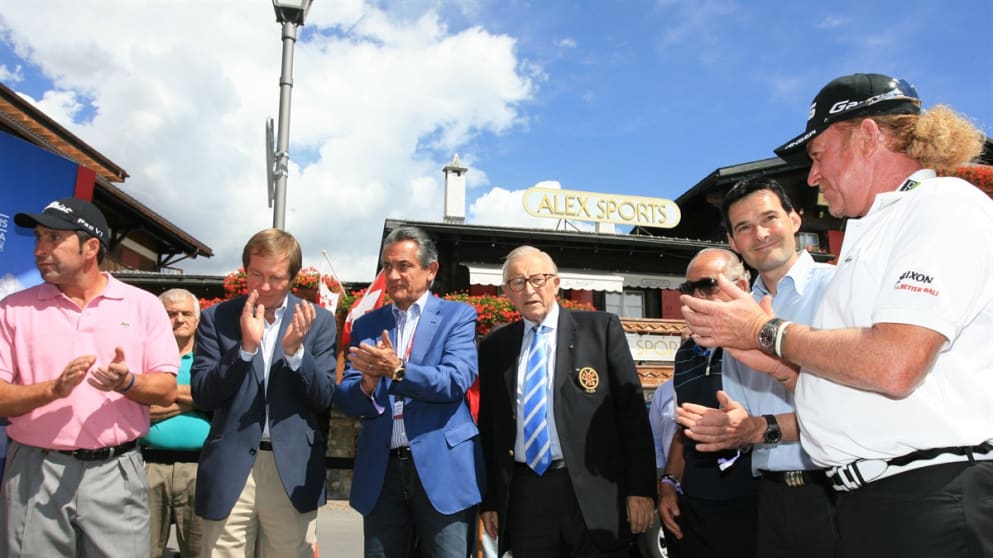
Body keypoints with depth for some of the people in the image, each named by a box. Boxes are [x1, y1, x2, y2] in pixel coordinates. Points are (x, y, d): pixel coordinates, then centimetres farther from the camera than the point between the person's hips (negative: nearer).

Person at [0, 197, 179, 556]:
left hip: (116, 472, 0)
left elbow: (166, 390, 0)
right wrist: (53, 389, -18)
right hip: (36, 473, 1)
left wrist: (127, 382, -19)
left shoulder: (143, 305, 1)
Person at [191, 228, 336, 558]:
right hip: (229, 470, 0)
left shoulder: (317, 320, 2)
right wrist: (245, 346, -17)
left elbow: (324, 398, -1)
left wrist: (295, 349, -16)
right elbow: (202, 396, -4)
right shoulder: (216, 318, 2)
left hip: (293, 470, 0)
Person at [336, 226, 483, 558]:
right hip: (380, 471, 4)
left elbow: (456, 382, -14)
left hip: (442, 468, -3)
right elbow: (346, 400, 4)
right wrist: (367, 382, -18)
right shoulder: (366, 325, 11)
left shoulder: (458, 316, 1)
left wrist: (397, 369, -26)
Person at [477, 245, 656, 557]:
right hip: (524, 496, 3)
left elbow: (632, 410, -2)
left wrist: (641, 488, -6)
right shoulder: (494, 347, 8)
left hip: (595, 492, -2)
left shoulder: (601, 328, 0)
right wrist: (490, 499, 8)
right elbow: (489, 425, 11)